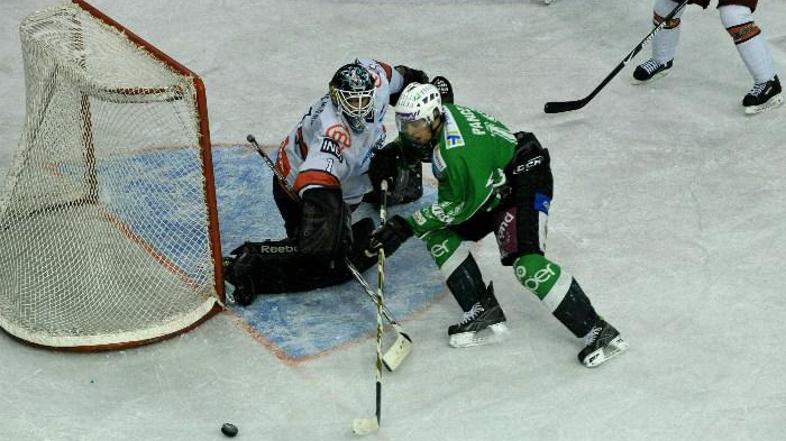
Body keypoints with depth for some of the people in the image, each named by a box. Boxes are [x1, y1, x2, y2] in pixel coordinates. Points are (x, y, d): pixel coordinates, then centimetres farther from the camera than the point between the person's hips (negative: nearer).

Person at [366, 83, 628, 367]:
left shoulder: (458, 150, -33)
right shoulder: (439, 117, -6)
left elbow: (463, 205, -26)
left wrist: (407, 226, -23)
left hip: (525, 181, -11)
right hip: (491, 186, 11)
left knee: (526, 261, -26)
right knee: (438, 234, 2)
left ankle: (596, 330, -18)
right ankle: (485, 311, 0)